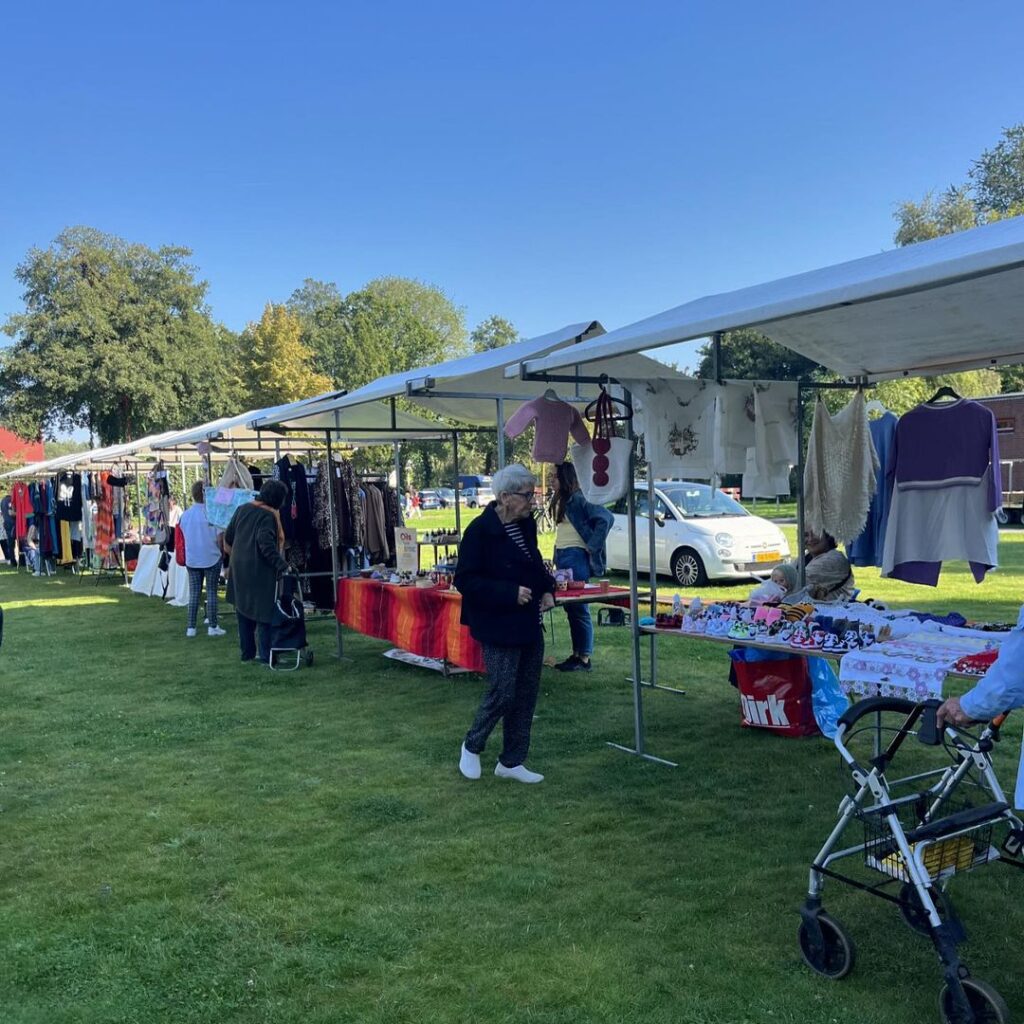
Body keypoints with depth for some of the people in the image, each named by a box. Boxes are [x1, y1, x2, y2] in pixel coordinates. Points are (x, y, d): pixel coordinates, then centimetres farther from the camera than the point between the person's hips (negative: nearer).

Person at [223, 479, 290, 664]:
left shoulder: (242, 509, 7)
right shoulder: (268, 515, -14)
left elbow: (228, 537, 13)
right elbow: (266, 543, -25)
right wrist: (282, 565, -23)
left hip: (239, 570, 7)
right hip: (260, 572, -7)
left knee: (243, 610, 14)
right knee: (264, 612, 0)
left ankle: (247, 652, 21)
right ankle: (265, 655, 1)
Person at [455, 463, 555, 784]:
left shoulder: (526, 525, 7)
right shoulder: (480, 530, -16)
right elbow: (465, 580, -17)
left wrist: (547, 589, 4)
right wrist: (510, 593, -23)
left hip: (530, 625, 8)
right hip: (499, 628, -8)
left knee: (526, 695, 11)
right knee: (503, 693, -5)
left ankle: (511, 762, 25)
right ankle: (472, 746, 22)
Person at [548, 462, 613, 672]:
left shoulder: (578, 499, -15)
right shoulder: (560, 500, 13)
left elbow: (606, 518, -22)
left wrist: (592, 547, -18)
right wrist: (556, 557, 11)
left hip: (576, 557, -9)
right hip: (562, 556, 9)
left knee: (579, 608, -4)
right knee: (570, 608, 12)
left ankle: (584, 658, 3)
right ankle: (576, 654, 20)